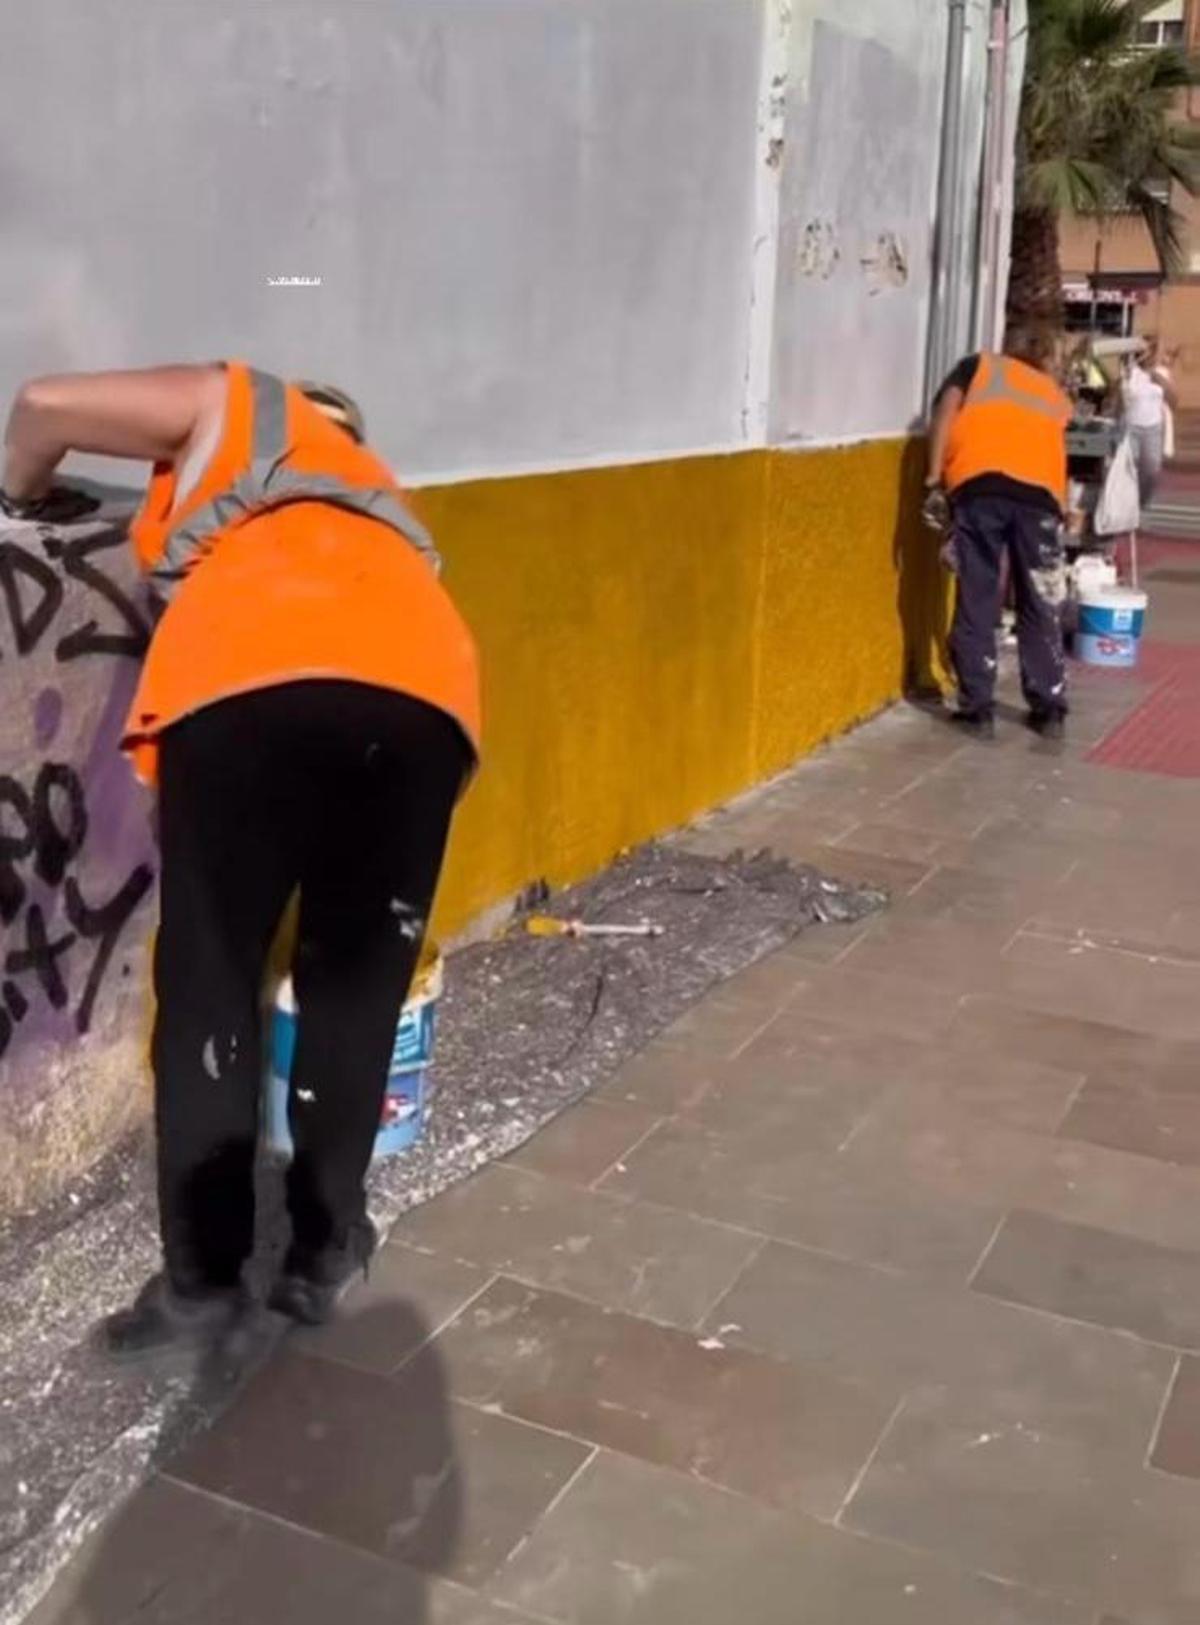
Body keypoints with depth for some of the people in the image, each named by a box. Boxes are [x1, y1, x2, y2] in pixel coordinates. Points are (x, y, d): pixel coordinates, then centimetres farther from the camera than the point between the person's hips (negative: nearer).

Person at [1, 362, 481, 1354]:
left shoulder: (242, 408, 29)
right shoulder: (377, 499, 42)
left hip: (252, 683, -4)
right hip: (421, 697, 5)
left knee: (209, 987, 8)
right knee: (358, 986, 17)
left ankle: (202, 1280, 15)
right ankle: (324, 1250, 26)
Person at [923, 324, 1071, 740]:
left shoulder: (978, 365, 25)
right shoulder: (1056, 395, 33)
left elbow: (946, 413, 9)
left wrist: (934, 482, 5)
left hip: (979, 484, -2)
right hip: (1040, 491, 2)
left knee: (976, 603, 6)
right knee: (1040, 606, 13)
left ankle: (977, 709, 8)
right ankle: (1050, 709, 19)